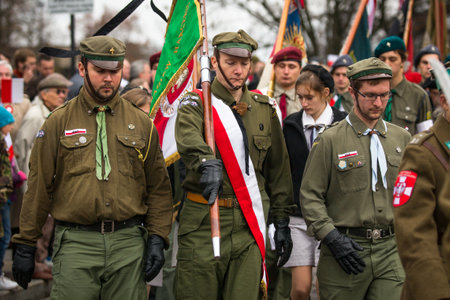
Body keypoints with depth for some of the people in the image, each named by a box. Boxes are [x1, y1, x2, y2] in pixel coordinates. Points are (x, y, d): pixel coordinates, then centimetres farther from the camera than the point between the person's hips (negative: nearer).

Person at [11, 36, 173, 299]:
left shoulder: (141, 123, 11)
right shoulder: (59, 122, 5)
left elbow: (159, 187, 12)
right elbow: (39, 187, 5)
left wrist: (157, 238, 2)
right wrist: (26, 245, 3)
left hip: (129, 245, 2)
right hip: (75, 245, -2)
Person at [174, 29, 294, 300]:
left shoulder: (264, 109, 13)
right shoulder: (197, 104, -1)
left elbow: (279, 168, 16)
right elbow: (188, 138, -25)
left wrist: (282, 220, 11)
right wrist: (208, 163, -47)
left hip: (249, 225, 3)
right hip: (203, 221, -3)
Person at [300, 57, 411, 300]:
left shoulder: (402, 138, 12)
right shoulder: (330, 140, -1)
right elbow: (310, 196, -3)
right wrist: (331, 237, -13)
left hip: (391, 250, 3)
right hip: (346, 250, -3)